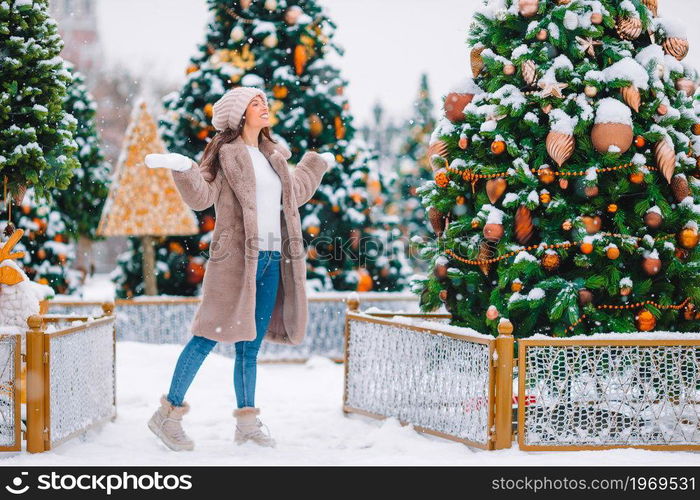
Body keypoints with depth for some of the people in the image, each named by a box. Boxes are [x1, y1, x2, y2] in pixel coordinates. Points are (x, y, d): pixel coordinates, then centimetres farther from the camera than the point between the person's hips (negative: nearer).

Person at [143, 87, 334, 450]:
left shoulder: (271, 155, 19)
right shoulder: (225, 153, -3)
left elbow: (294, 193, 34)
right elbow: (201, 196, -12)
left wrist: (316, 165, 47)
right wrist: (182, 169, -29)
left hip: (271, 260, 7)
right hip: (236, 257, -7)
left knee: (250, 345, 8)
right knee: (209, 335, -9)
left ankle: (247, 423, 11)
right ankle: (168, 414, -4)